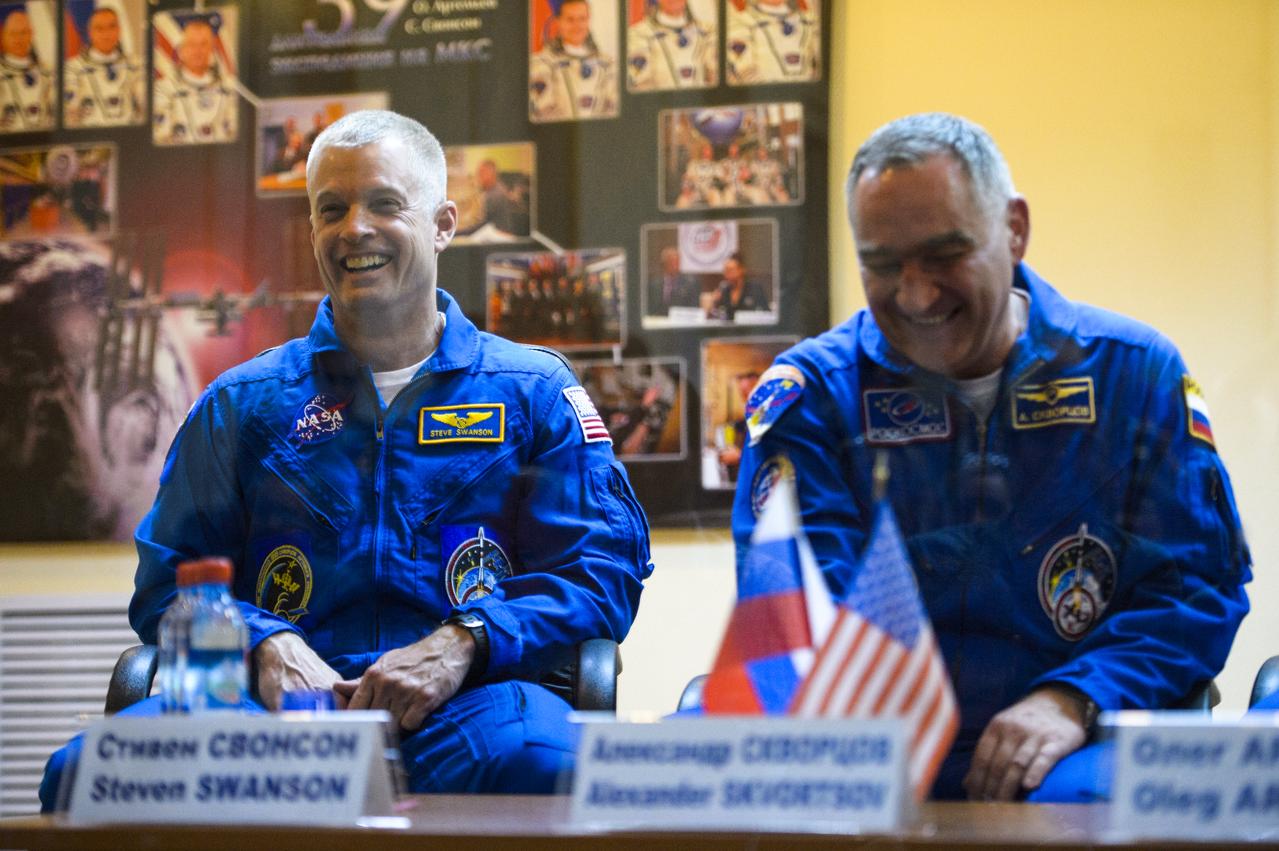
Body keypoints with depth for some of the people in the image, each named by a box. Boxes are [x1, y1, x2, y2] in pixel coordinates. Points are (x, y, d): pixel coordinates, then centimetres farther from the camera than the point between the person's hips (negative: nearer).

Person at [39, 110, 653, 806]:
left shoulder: (535, 393, 16)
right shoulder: (241, 404, 21)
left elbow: (603, 570, 7)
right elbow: (169, 581, 16)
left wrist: (462, 643, -11)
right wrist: (264, 645, -7)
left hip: (461, 707, -2)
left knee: (545, 763, -41)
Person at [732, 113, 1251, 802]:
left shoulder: (1135, 373, 11)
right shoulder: (811, 390, 9)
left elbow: (1198, 583, 7)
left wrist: (1073, 700, -12)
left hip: (1059, 745, 0)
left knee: (1086, 798, -36)